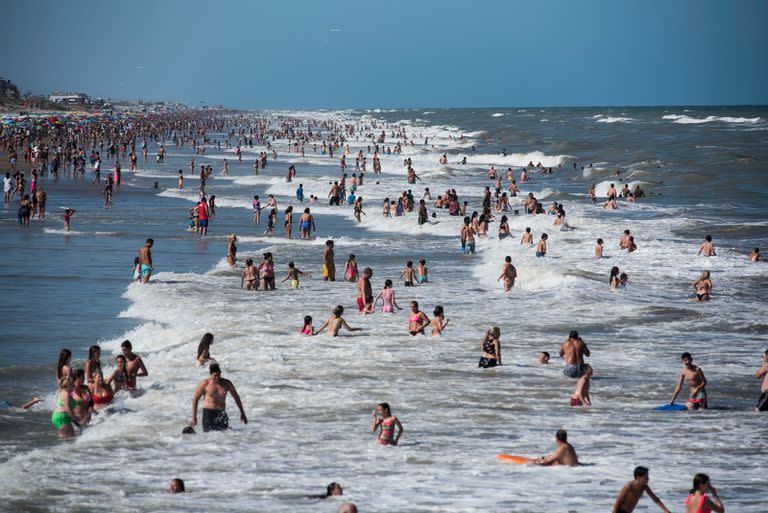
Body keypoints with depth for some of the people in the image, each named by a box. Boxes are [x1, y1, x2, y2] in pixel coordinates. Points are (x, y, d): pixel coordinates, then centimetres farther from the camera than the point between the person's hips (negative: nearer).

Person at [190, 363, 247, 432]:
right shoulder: (205, 384, -4)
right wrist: (194, 418, -5)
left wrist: (242, 413, 19)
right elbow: (195, 399, -1)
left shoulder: (227, 383, 6)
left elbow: (236, 397, 18)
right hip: (209, 413, -3)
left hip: (222, 413, 3)